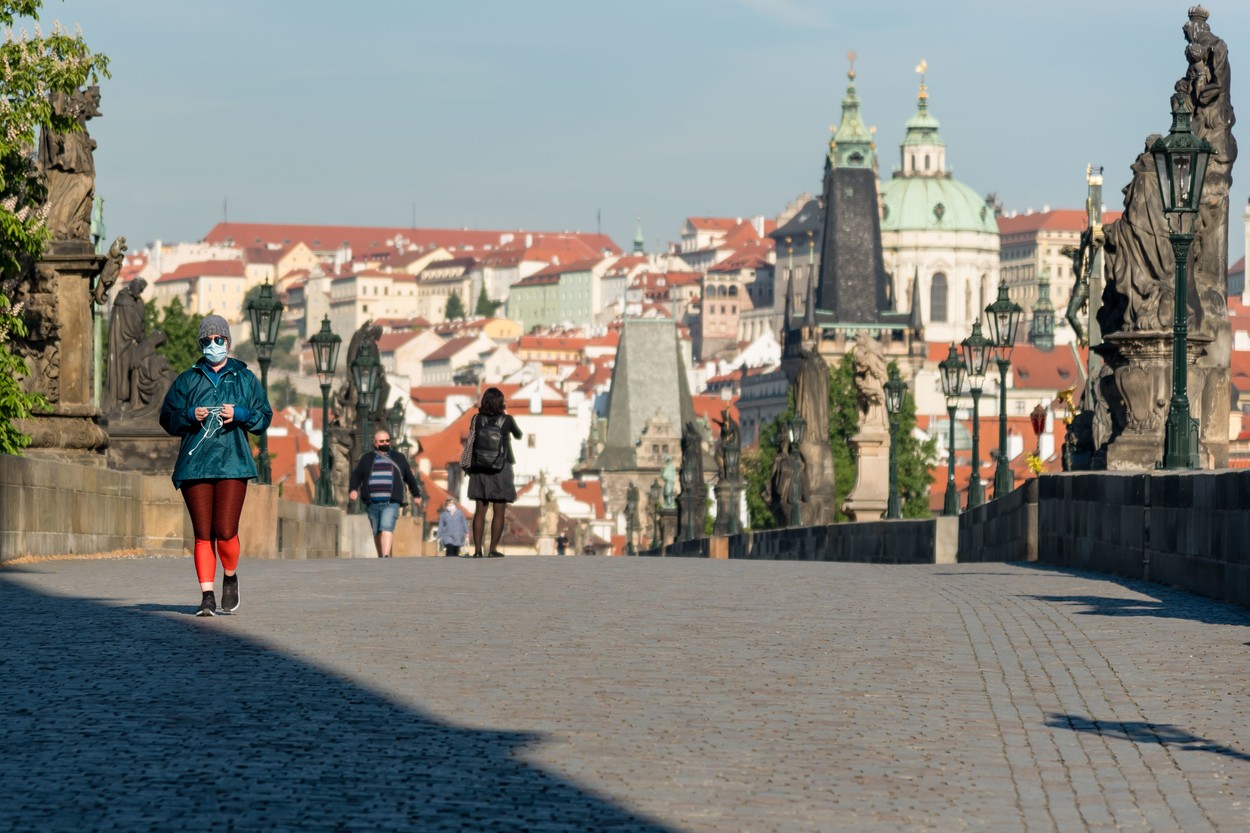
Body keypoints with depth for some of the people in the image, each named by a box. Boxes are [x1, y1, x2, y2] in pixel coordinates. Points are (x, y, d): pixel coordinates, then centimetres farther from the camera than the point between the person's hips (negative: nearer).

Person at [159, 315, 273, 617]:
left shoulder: (245, 378, 13)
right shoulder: (187, 380, 14)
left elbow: (264, 416, 9)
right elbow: (167, 418, 11)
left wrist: (239, 414, -9)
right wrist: (190, 416, -8)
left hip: (232, 464, -1)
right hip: (195, 464, 1)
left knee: (225, 532, -11)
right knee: (202, 535, -3)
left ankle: (230, 578, 17)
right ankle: (207, 596, 1)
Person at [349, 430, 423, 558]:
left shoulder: (398, 458, 16)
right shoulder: (367, 458, 15)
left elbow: (410, 477, 23)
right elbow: (356, 475, 10)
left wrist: (416, 494, 27)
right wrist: (353, 489, -9)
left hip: (391, 503, -2)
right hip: (372, 503, 2)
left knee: (387, 529, -20)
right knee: (377, 532, 7)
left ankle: (386, 556, -32)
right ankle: (380, 557, 19)